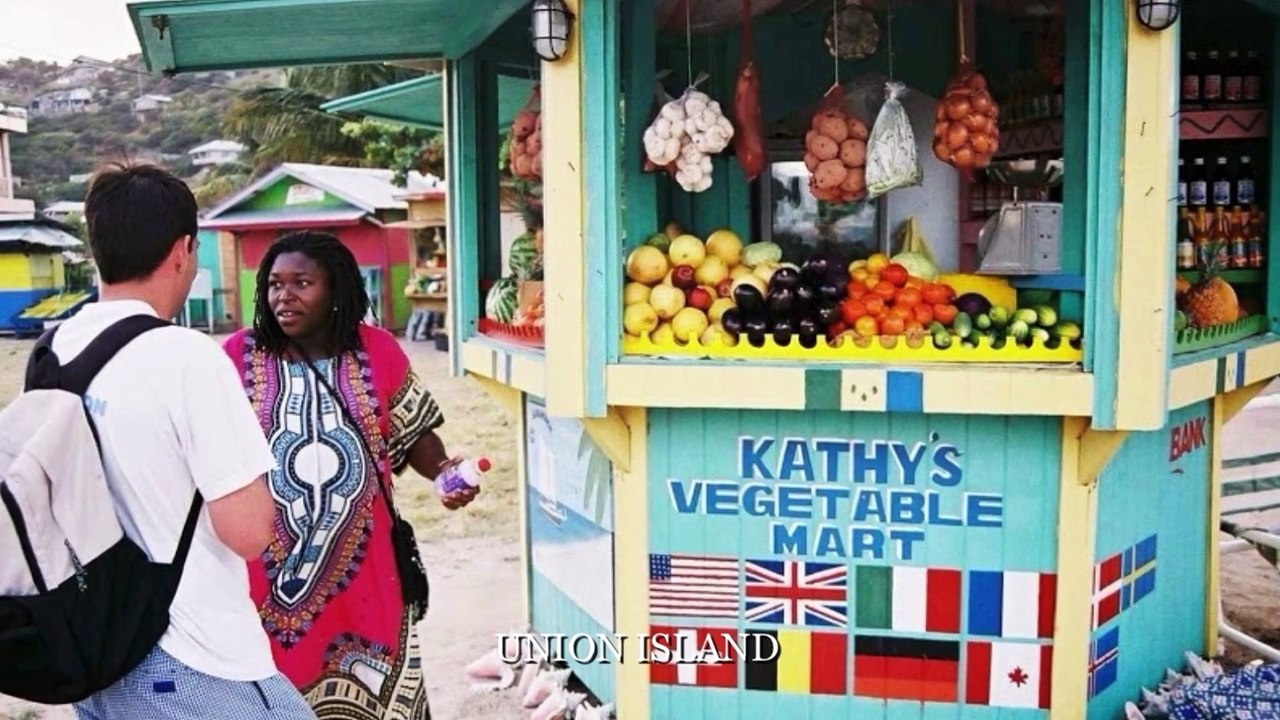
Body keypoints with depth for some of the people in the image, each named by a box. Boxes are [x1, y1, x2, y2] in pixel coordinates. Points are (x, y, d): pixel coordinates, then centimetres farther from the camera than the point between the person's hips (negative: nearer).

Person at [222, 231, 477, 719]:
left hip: (362, 559, 1)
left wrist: (443, 473, -11)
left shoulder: (377, 352, 0)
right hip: (267, 563, -1)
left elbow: (414, 434, 7)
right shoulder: (240, 355, -2)